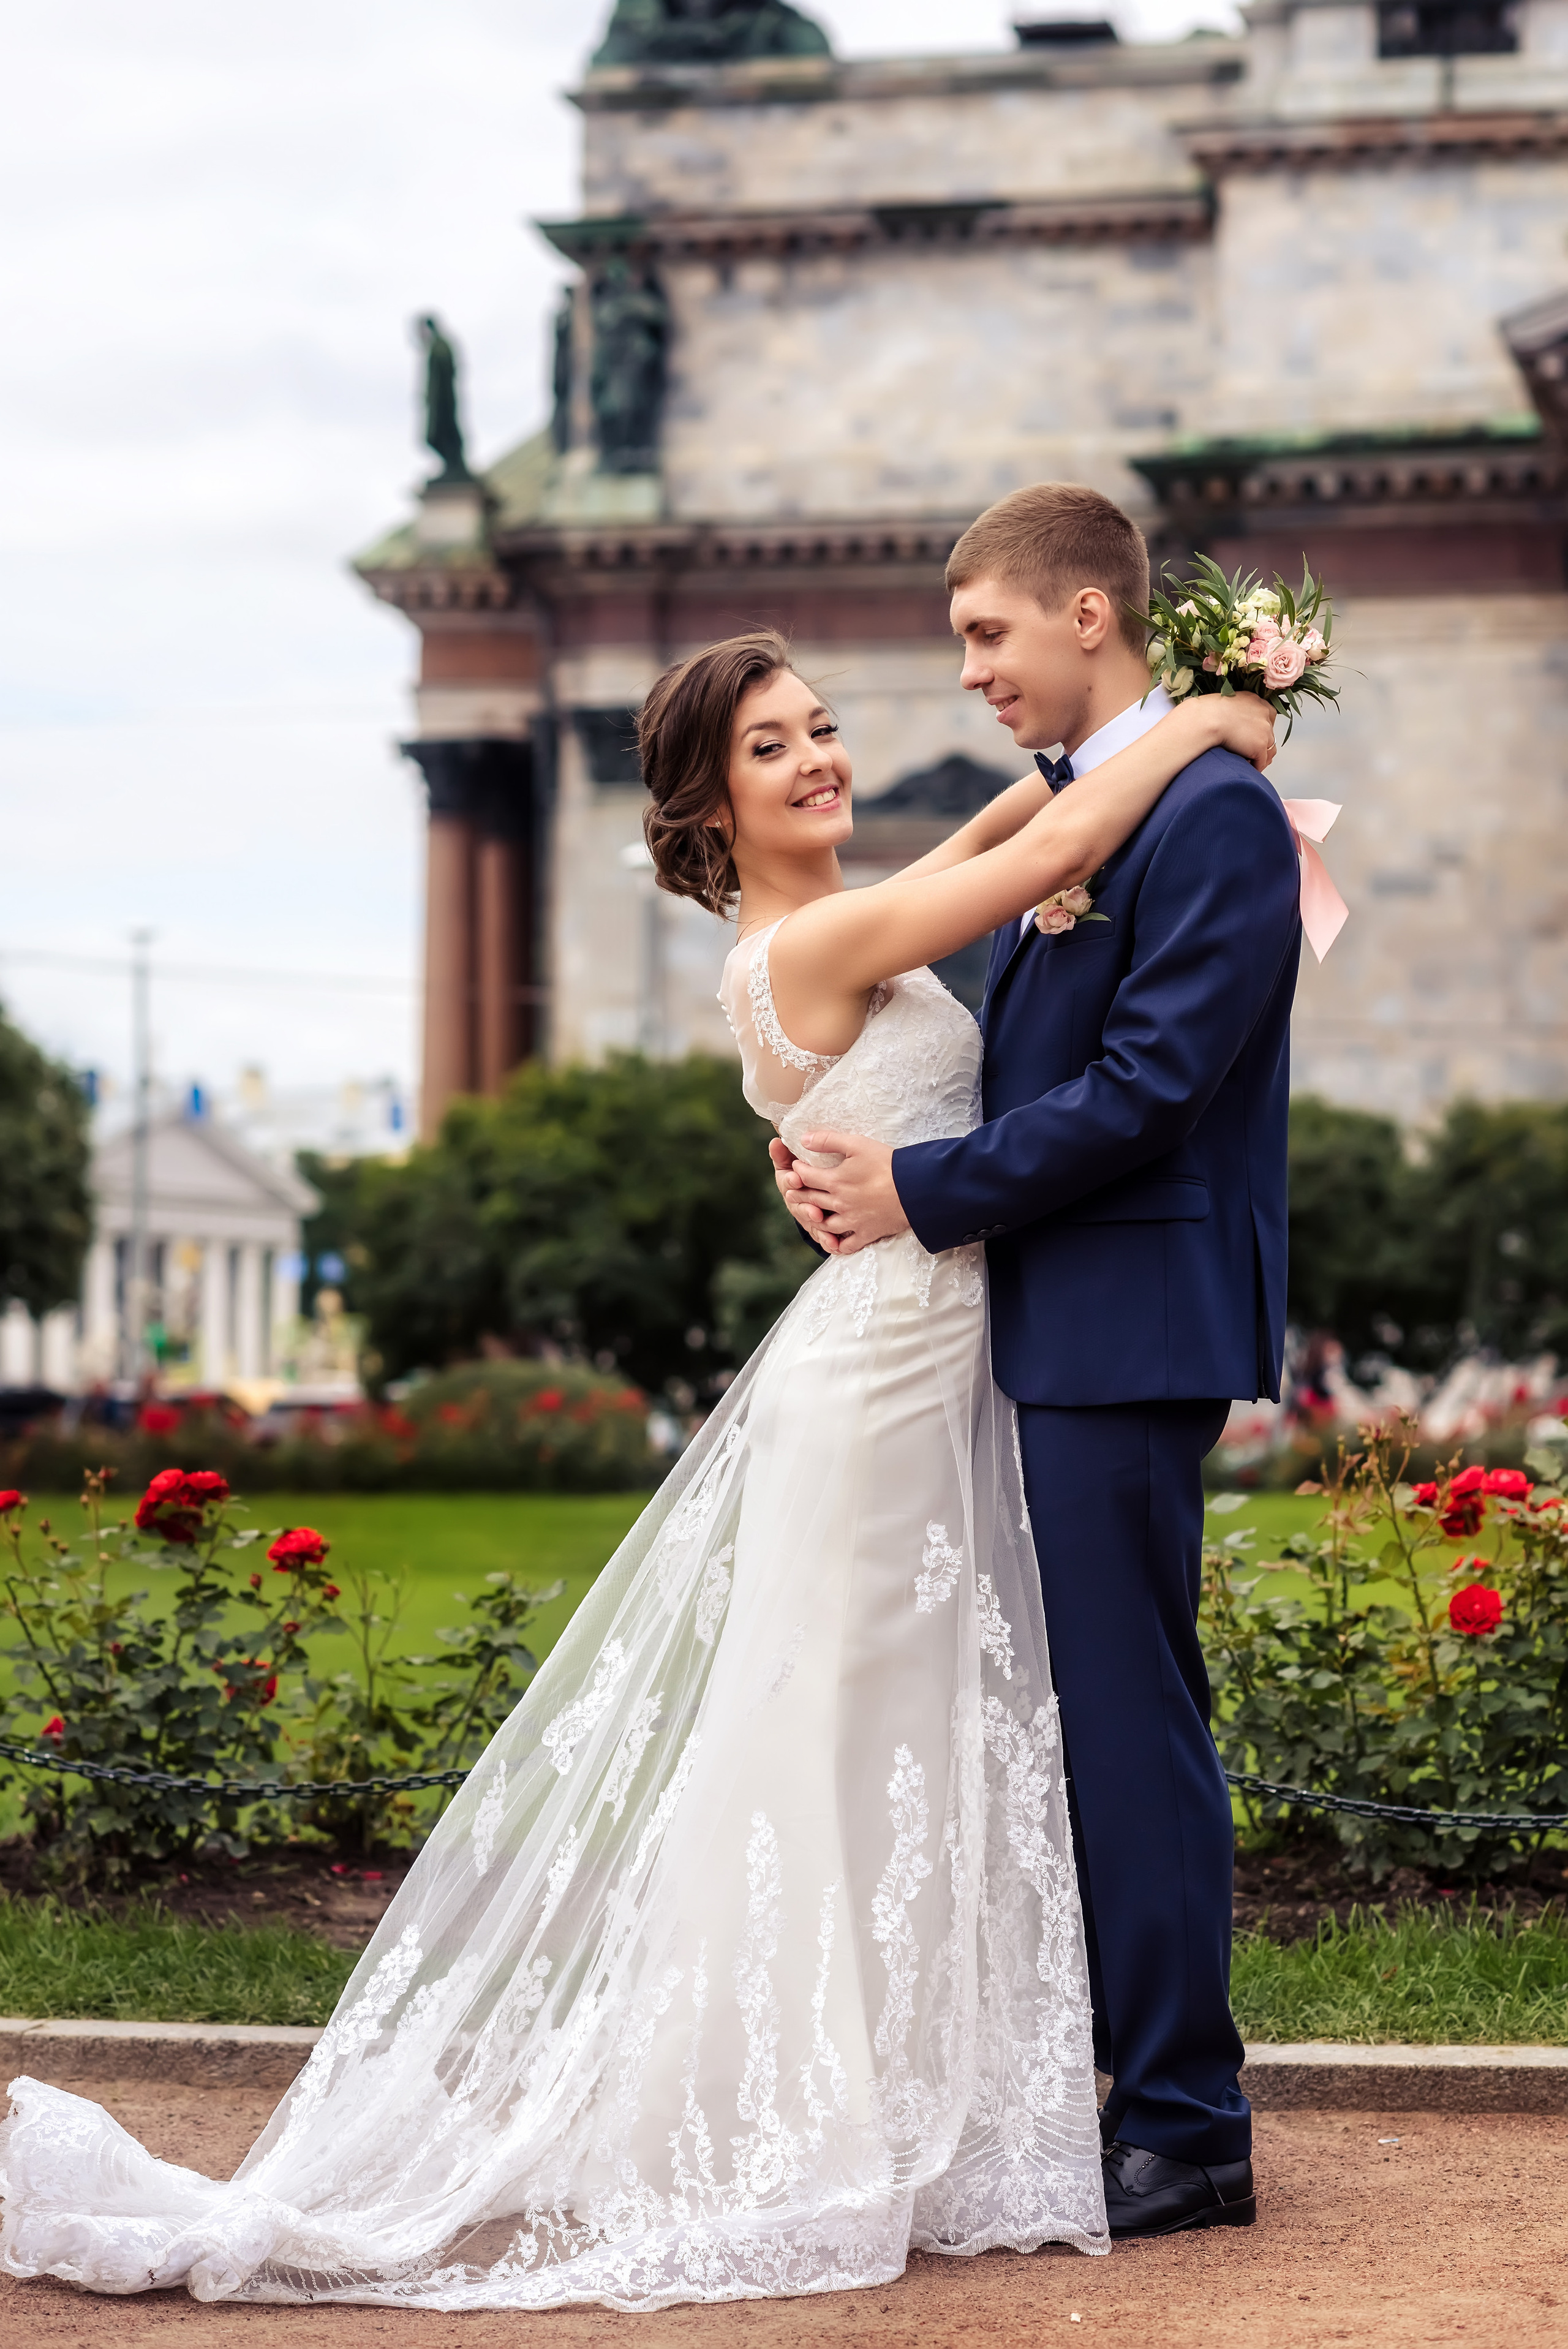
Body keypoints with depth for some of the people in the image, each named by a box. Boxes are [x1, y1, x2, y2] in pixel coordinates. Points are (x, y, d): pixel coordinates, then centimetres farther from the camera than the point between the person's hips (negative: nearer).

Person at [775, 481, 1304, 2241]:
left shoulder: (1213, 814, -13)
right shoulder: (1063, 817, 17)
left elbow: (1148, 1087, -19)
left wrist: (926, 1191, -14)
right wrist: (868, 1160, 1)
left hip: (1130, 1334, -10)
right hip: (1040, 1334, 10)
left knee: (1130, 1717, -5)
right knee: (1052, 1709, 14)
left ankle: (1184, 2128, 3)